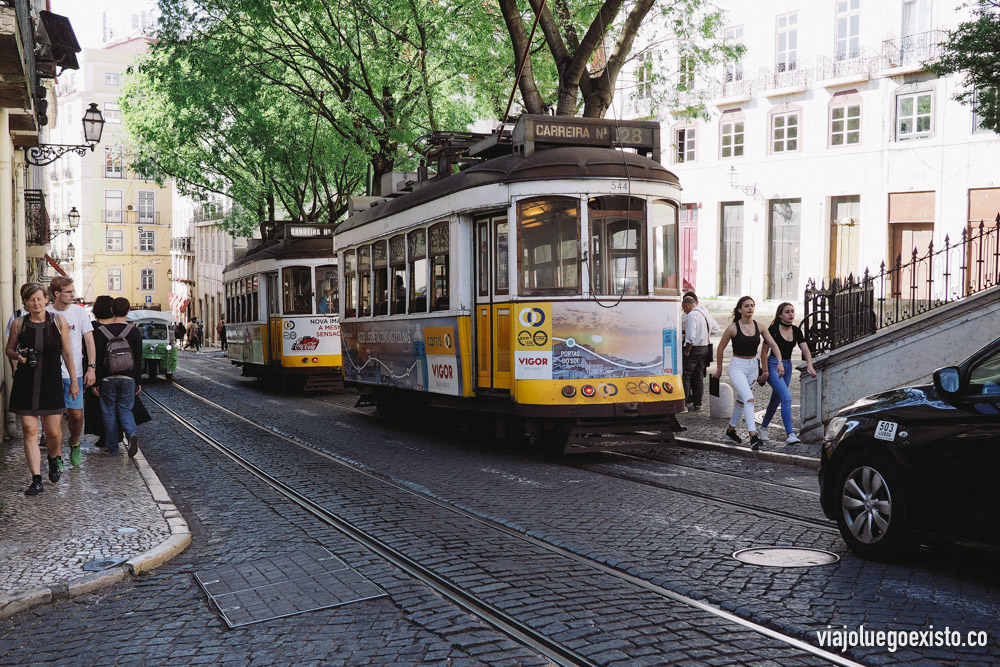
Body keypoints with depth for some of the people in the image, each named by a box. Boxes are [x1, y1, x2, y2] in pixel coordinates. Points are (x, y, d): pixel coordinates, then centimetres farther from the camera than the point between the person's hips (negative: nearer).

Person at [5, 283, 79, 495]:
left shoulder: (59, 321, 1)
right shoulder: (19, 324, 2)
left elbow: (67, 353, 5)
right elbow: (8, 349, 15)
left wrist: (74, 381, 6)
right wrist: (17, 355, -9)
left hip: (51, 382, 0)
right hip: (26, 384, 1)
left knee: (53, 432, 2)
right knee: (30, 431, -4)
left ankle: (54, 460, 35)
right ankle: (36, 480, 1)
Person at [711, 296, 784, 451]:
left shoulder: (759, 327, 0)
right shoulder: (733, 328, -12)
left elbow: (773, 345, 6)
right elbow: (720, 348, -2)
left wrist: (780, 362, -7)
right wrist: (719, 370, 4)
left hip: (752, 366, 6)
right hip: (737, 366, -5)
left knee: (741, 400, 17)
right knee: (749, 399, -22)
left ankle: (731, 430, 34)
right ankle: (753, 435, -25)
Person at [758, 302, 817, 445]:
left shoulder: (796, 331, 3)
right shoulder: (773, 329, -14)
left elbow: (805, 349, -6)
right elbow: (764, 351, -10)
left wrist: (809, 365, -22)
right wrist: (765, 371, -11)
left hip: (788, 366, 6)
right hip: (774, 365, -6)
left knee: (776, 400, 15)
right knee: (786, 397, -19)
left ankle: (763, 427, 35)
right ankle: (790, 434, -21)